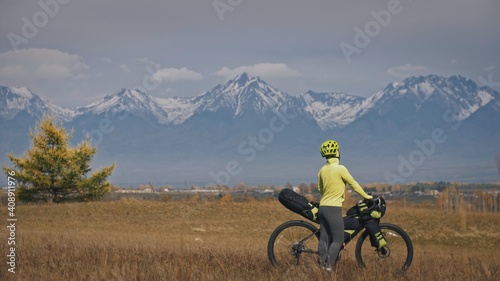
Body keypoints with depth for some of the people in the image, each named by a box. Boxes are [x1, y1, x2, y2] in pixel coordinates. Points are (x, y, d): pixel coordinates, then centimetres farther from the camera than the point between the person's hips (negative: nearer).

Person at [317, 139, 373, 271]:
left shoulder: (322, 170, 8)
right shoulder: (340, 168, -11)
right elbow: (353, 184, -4)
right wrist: (366, 196, 9)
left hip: (322, 207, 7)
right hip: (334, 208, -7)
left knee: (324, 239, 9)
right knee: (338, 240, -2)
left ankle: (322, 265, 10)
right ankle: (329, 266, -10)